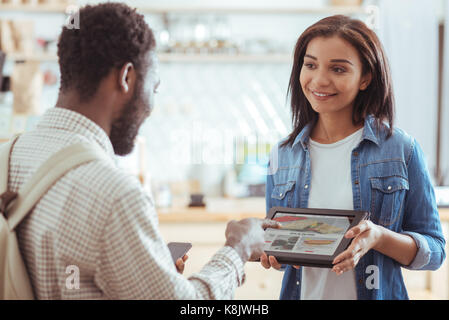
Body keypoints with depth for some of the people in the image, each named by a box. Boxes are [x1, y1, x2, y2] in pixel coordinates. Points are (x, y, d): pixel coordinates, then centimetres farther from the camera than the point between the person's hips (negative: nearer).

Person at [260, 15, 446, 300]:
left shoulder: (402, 150, -9)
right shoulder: (283, 155, -1)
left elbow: (434, 250, -6)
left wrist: (380, 237, -23)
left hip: (378, 292, -2)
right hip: (301, 292, 3)